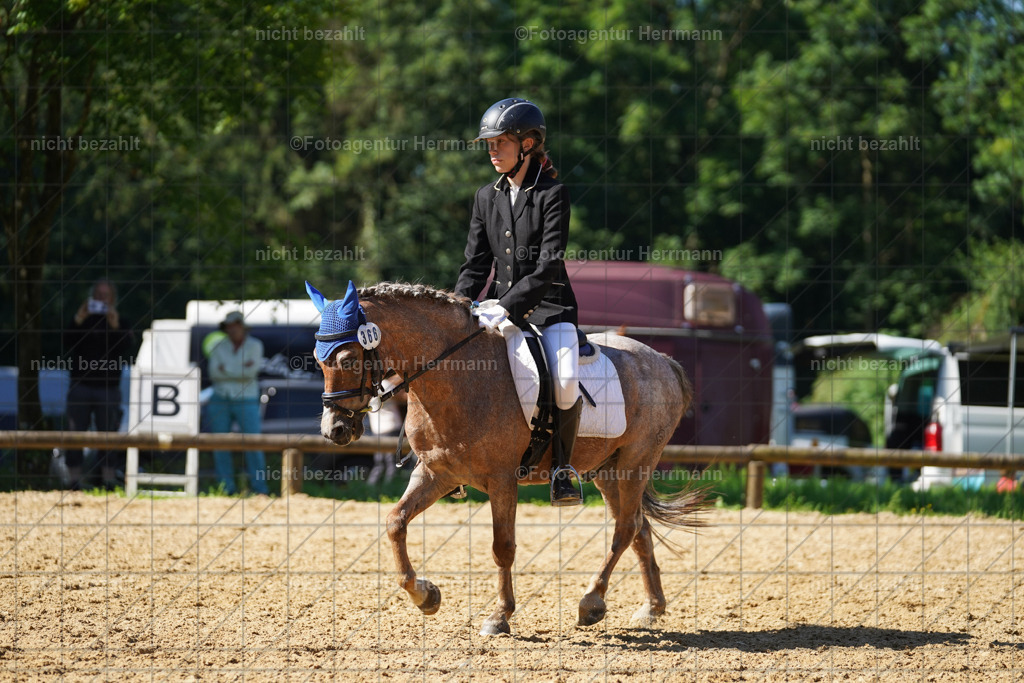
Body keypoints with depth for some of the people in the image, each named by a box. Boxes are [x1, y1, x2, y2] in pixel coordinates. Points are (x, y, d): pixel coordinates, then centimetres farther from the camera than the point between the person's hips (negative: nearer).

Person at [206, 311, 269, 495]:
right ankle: (227, 489, 9)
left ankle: (260, 489, -5)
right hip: (220, 401, 3)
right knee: (220, 446, 3)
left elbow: (251, 372, -13)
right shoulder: (219, 347, 6)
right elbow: (214, 373, -7)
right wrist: (240, 368, -16)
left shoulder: (254, 346, -1)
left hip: (246, 401, -3)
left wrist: (225, 369, -13)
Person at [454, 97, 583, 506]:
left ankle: (561, 468, -9)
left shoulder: (551, 194, -7)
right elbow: (476, 264, 11)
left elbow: (549, 264, -15)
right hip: (502, 307, 6)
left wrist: (508, 306, -25)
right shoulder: (487, 198, 10)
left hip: (548, 307, -6)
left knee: (565, 382, -29)